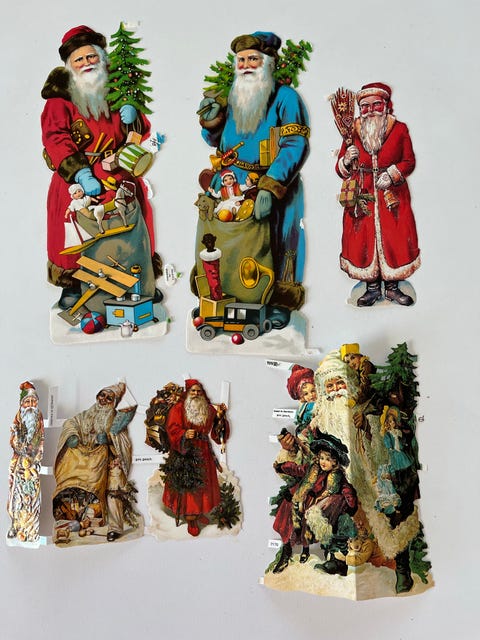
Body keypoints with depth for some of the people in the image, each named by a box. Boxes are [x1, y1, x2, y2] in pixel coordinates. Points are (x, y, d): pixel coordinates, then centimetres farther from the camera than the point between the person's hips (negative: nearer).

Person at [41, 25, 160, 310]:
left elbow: (142, 133, 17)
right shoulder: (61, 98, 0)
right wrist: (80, 173, -25)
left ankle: (141, 285, 15)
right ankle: (72, 287, 10)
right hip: (77, 181, -3)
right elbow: (54, 138, -12)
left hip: (118, 179, 3)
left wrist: (132, 118, -8)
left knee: (130, 231, 1)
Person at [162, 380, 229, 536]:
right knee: (188, 485, -3)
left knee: (203, 484, 10)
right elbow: (172, 428, -13)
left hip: (204, 453, 4)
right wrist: (184, 434, -31)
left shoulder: (208, 409, 9)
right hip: (185, 452, -4)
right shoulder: (178, 409, -4)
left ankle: (200, 512, 28)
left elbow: (216, 429, 4)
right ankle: (191, 521, 5)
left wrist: (219, 416, -15)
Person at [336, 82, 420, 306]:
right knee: (364, 240, 1)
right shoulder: (353, 132, 5)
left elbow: (409, 161, 3)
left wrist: (392, 173, -15)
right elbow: (341, 169, 7)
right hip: (362, 198, 1)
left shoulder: (399, 129, 2)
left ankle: (392, 287, 14)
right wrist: (347, 161, -16)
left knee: (394, 239, 0)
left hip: (392, 197, -1)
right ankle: (372, 288, 14)